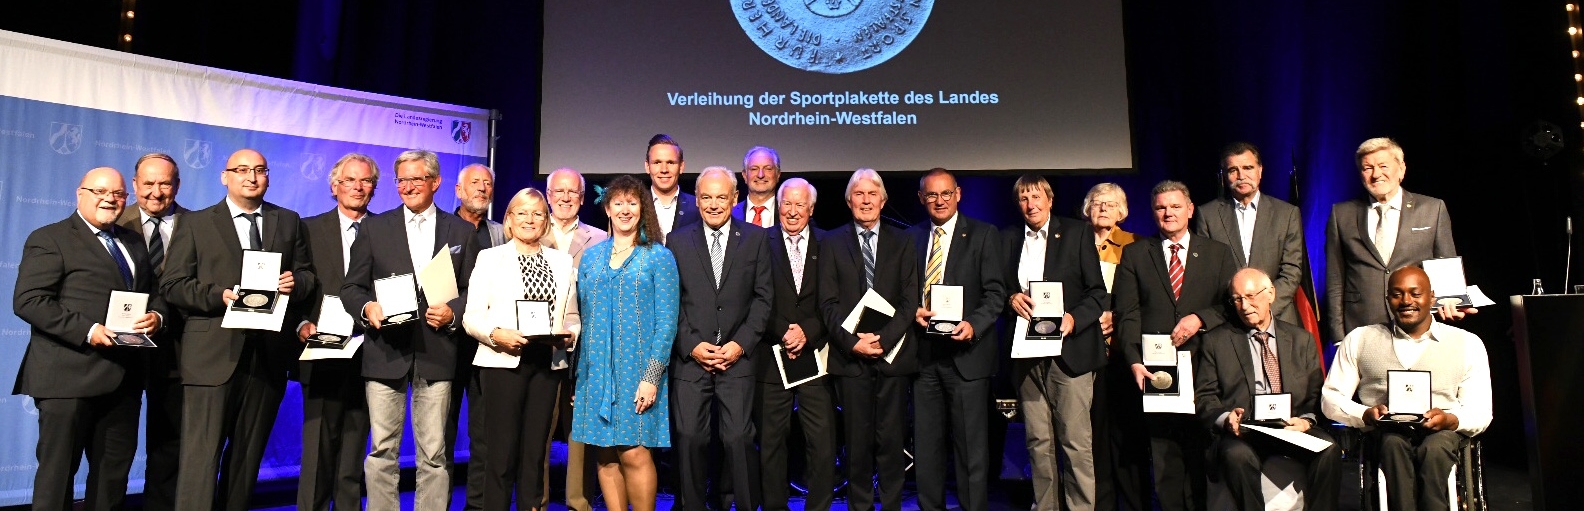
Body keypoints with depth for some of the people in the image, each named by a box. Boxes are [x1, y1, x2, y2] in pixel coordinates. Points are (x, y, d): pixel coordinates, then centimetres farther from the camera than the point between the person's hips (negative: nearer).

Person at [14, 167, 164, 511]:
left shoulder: (133, 242, 18)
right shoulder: (49, 239, -3)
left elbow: (154, 293, 20)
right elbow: (27, 301, -12)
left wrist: (155, 316, -3)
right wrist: (87, 331, -22)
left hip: (123, 378, 6)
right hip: (70, 377, -6)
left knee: (115, 473, 13)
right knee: (57, 471, 3)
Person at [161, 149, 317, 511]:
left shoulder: (289, 222, 12)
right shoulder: (195, 224, 5)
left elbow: (309, 277, 12)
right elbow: (172, 285, -1)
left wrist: (295, 283, -11)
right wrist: (218, 295, -17)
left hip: (268, 354, 3)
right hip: (212, 354, -3)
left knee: (248, 453, 14)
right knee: (201, 454, -6)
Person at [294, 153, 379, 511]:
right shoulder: (310, 228, 6)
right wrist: (302, 324, -13)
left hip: (367, 357, 1)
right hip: (324, 355, -1)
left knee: (354, 450, 9)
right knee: (318, 449, 1)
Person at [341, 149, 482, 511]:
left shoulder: (463, 232, 10)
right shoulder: (375, 228, 10)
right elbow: (352, 287, 8)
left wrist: (453, 312, -11)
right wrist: (367, 307, -12)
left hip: (437, 355, 0)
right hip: (386, 352, 1)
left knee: (434, 454, 4)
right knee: (382, 451, 4)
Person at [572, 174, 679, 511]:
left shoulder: (659, 257, 0)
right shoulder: (591, 256, 12)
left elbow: (666, 321, -5)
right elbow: (583, 314, 14)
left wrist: (652, 377, -13)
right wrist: (580, 371, 6)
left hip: (638, 370, -4)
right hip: (597, 371, 4)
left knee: (635, 454, -9)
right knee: (606, 456, 5)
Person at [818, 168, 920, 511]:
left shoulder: (902, 242, 10)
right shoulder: (832, 243, 9)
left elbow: (910, 300, 3)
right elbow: (828, 303, 2)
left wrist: (884, 339, -10)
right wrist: (852, 342, -10)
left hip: (893, 354, 0)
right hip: (850, 355, 0)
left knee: (891, 439, 2)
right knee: (858, 440, 3)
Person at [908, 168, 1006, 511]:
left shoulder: (983, 235, 1)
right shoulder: (912, 237, 13)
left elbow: (996, 292, -5)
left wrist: (973, 325, -20)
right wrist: (914, 310, -6)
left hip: (966, 352, -4)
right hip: (923, 354, 4)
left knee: (971, 445, 0)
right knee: (926, 445, 11)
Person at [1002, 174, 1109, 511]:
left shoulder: (1076, 233, 6)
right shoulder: (1008, 238, 16)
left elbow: (1098, 292, 2)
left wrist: (1074, 318, -15)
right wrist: (1011, 299, -6)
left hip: (1069, 349, -3)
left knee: (1076, 441, -6)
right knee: (1038, 442, 6)